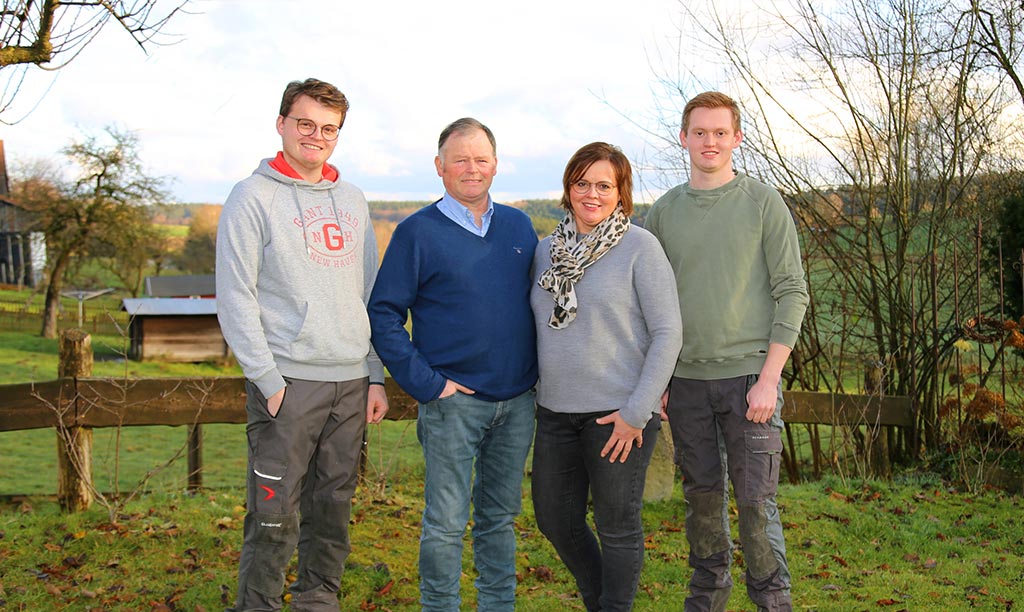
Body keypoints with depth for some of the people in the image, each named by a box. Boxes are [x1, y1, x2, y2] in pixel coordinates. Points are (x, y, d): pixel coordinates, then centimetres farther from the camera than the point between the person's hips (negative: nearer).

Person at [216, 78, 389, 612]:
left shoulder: (352, 201, 14)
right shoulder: (253, 198, -2)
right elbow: (235, 300, -7)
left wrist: (375, 376, 10)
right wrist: (269, 381, -13)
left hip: (351, 382, 5)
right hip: (286, 382, -5)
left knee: (333, 510, 11)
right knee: (276, 516, -4)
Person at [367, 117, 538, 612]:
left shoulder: (519, 226, 10)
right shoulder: (418, 232, -4)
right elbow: (384, 314, -7)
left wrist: (539, 370, 8)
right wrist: (426, 383, -13)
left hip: (518, 401, 4)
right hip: (454, 401, -4)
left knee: (501, 515, 15)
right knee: (446, 522, 0)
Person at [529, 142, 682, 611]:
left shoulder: (639, 247, -8)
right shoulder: (547, 250, 8)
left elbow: (668, 332, -11)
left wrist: (637, 412, -15)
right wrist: (540, 388, 11)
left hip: (618, 412, -6)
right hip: (556, 410, 6)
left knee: (617, 527, 6)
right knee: (554, 519, 15)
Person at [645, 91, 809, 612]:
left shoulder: (763, 203, -1)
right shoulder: (663, 212, 9)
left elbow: (792, 294, -4)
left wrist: (769, 378, -10)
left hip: (748, 374, -3)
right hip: (685, 379, 3)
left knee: (755, 499, -2)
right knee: (702, 493, 11)